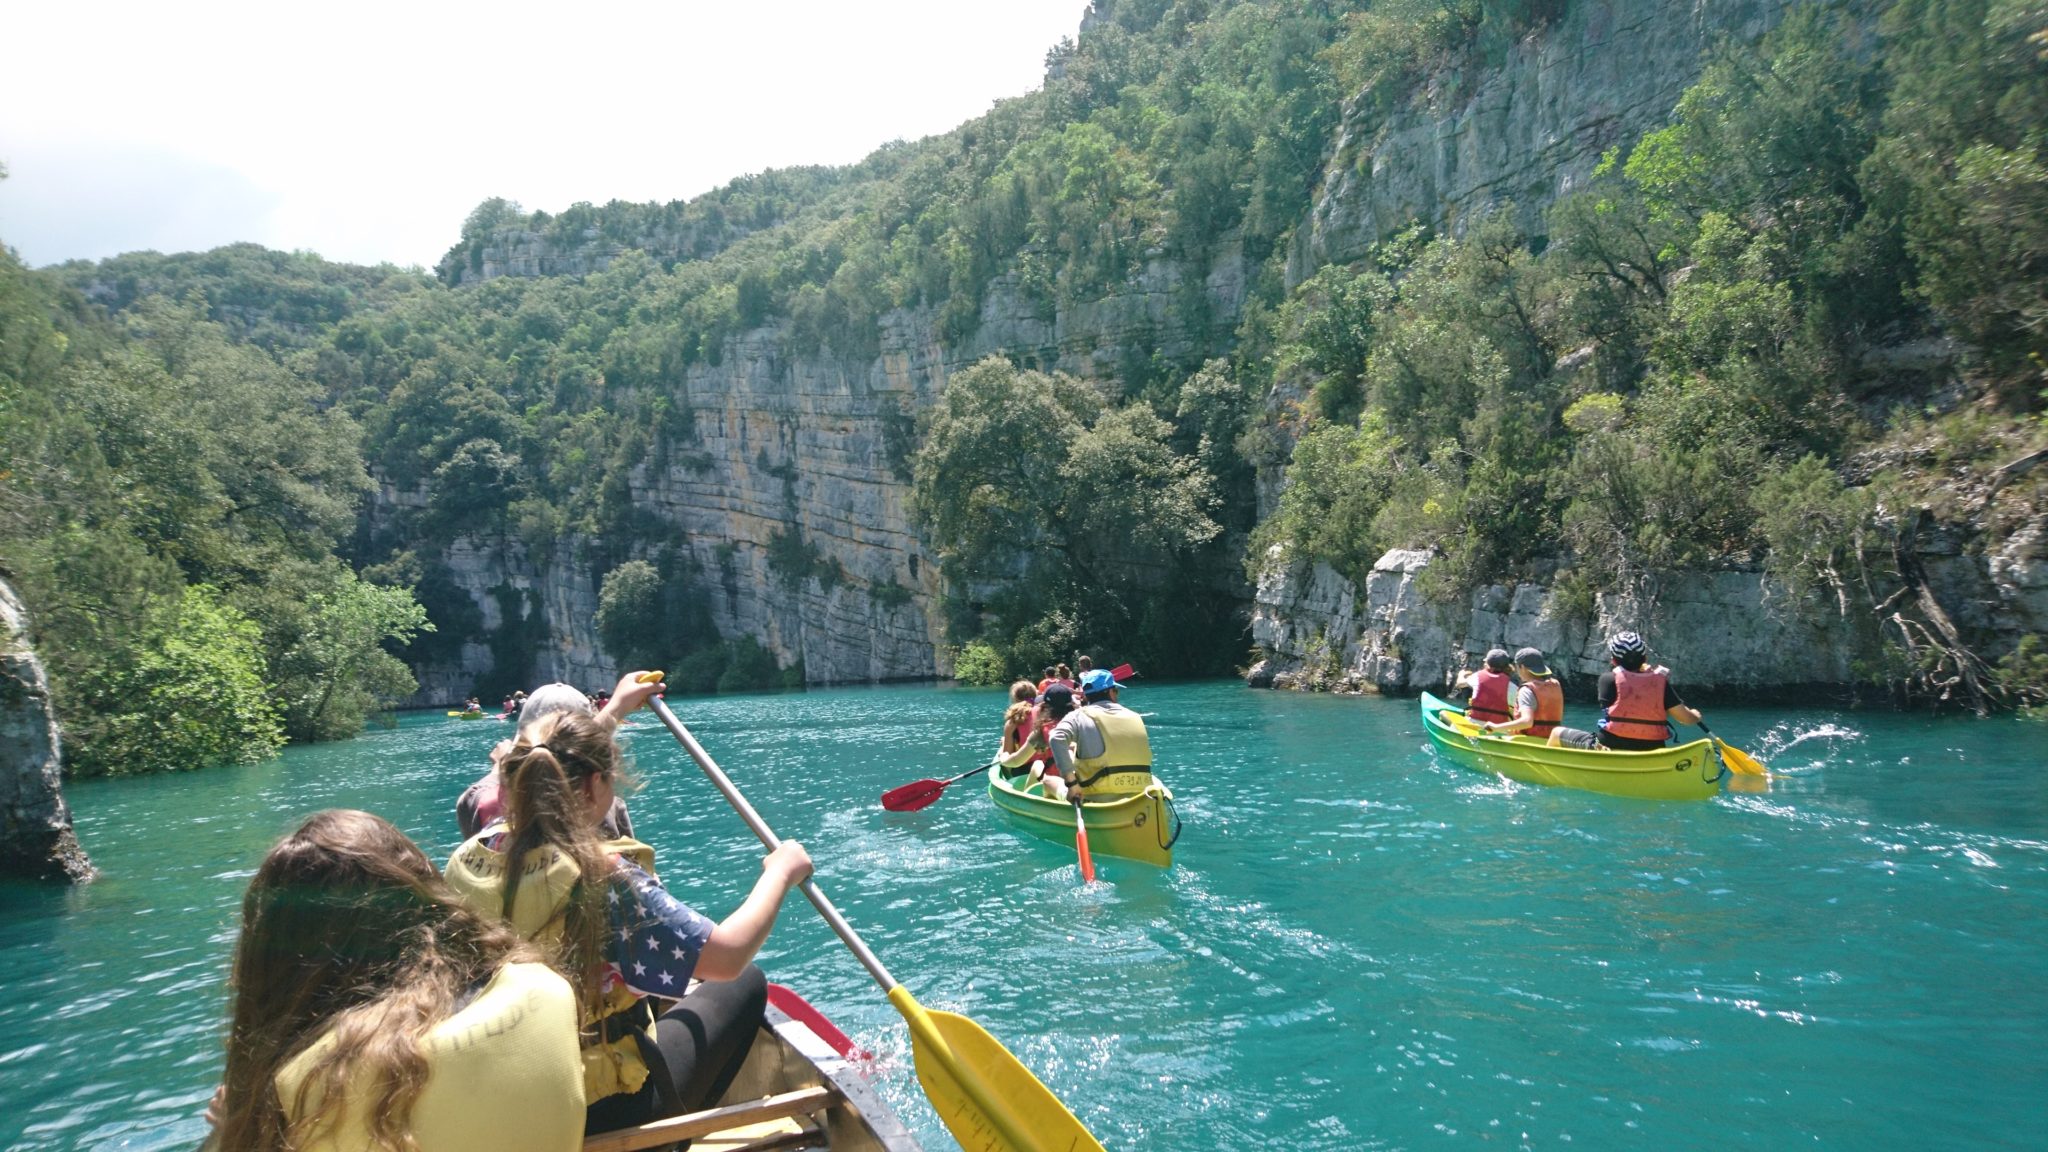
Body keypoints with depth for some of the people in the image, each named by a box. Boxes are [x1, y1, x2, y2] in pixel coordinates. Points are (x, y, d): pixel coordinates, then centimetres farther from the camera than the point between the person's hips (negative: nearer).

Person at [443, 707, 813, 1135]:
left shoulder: (468, 858, -11)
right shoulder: (606, 879, -31)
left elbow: (543, 788, 9)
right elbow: (728, 957, -29)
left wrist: (614, 710, 20)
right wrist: (780, 872, -12)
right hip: (602, 1112, -7)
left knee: (646, 989, 31)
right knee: (745, 985, 15)